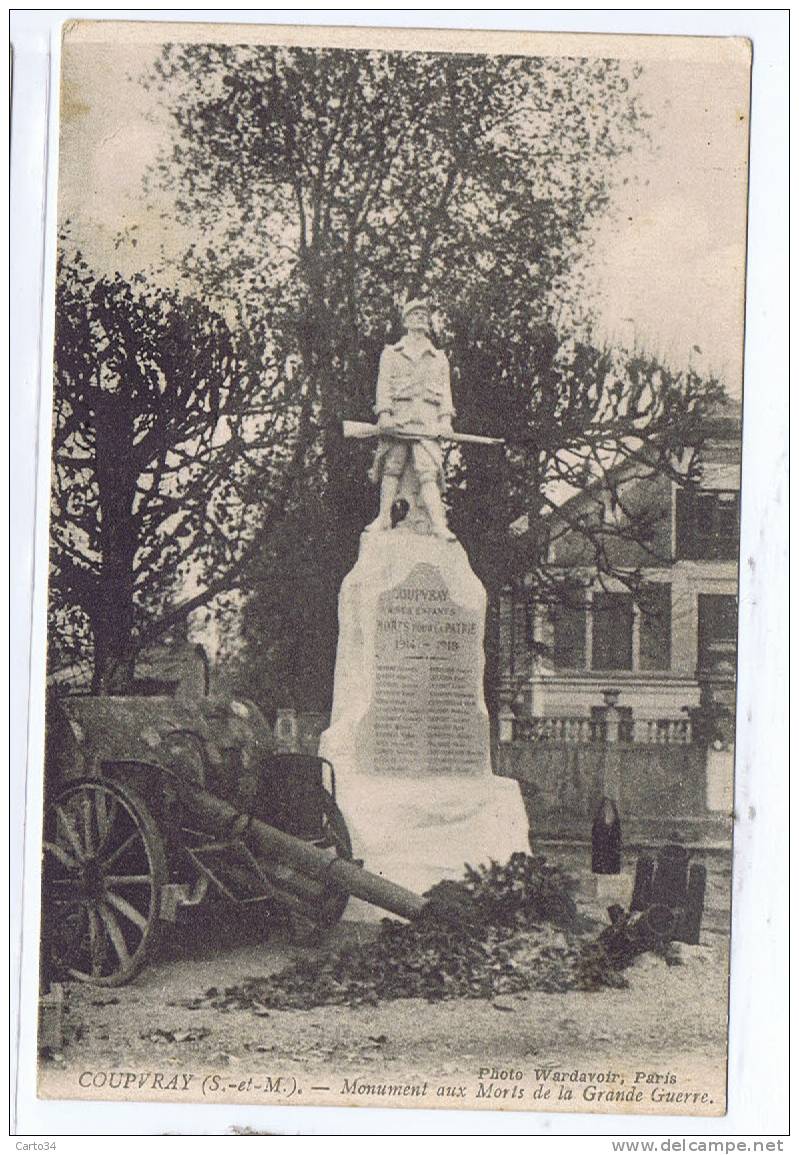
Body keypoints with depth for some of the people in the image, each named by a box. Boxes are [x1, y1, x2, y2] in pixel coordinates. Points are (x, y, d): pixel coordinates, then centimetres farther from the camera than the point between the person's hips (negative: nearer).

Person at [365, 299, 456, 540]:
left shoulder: (439, 358, 24)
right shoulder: (391, 353, 18)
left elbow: (445, 390, 16)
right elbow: (384, 385, 7)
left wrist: (446, 419, 2)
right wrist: (384, 413, -8)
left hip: (428, 418, 0)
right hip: (398, 414, 0)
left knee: (428, 471, -12)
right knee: (392, 467, -3)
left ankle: (438, 524, -23)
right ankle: (384, 517, 2)